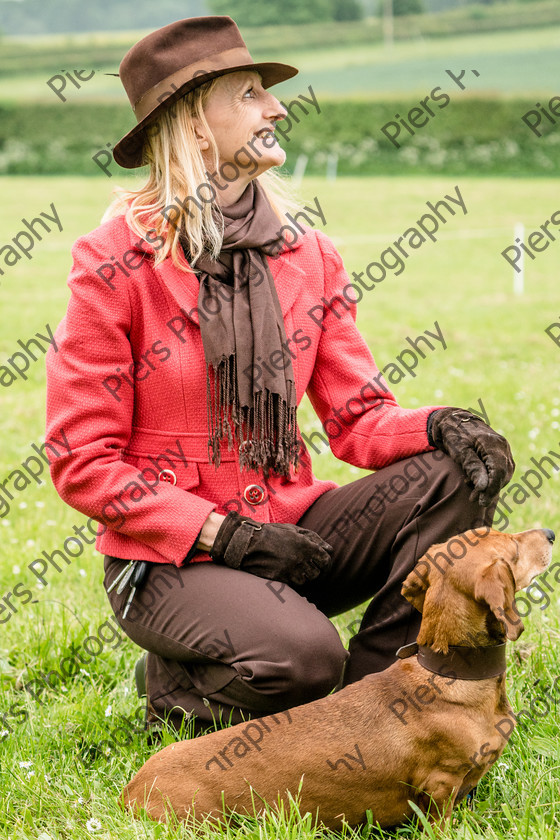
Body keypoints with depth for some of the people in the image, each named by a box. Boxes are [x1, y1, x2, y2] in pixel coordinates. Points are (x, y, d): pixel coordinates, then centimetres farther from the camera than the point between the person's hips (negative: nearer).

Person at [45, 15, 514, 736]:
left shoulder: (308, 255, 6)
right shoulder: (115, 264, -10)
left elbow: (357, 418, 4)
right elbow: (83, 465, -11)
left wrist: (435, 426, -19)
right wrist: (222, 533, -19)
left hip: (288, 529, 6)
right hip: (167, 559, -5)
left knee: (464, 470, -15)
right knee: (302, 655, -34)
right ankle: (176, 686, 0)